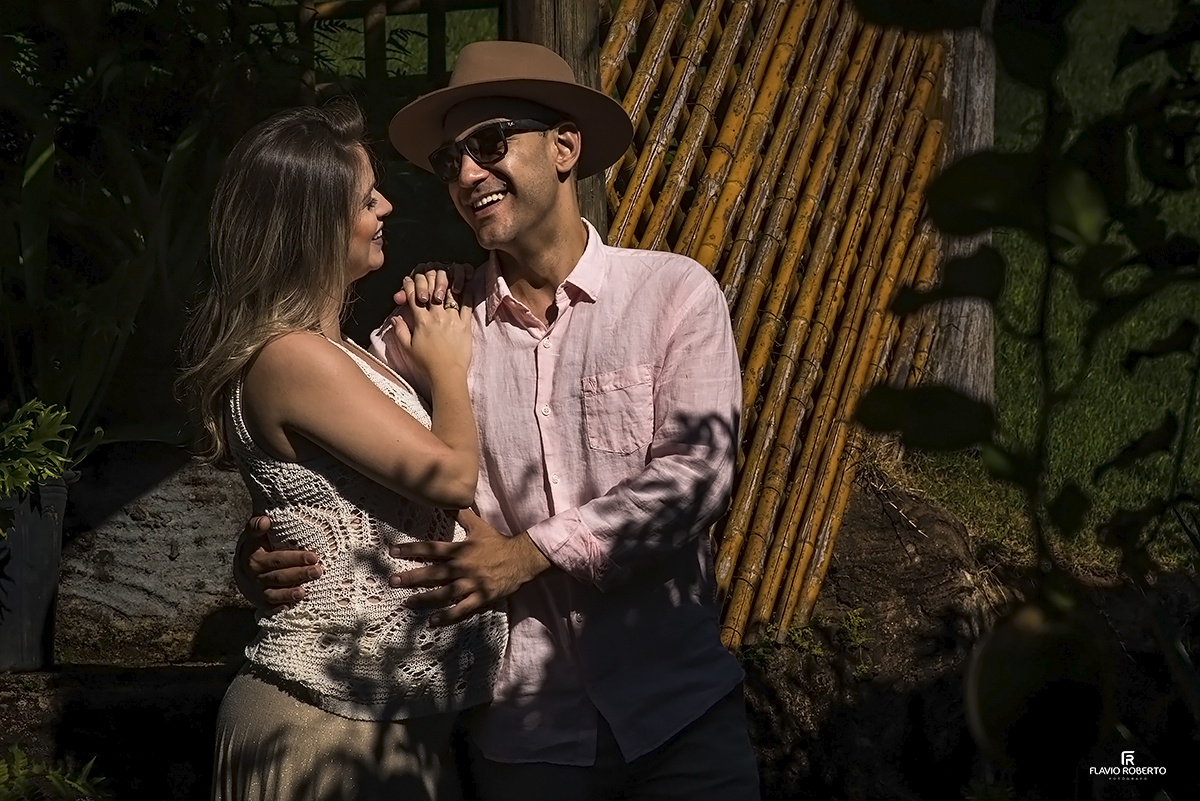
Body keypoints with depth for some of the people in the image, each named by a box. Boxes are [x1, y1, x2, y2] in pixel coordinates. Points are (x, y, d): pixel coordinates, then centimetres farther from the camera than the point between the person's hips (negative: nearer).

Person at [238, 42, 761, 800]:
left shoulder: (674, 294, -4)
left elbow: (695, 473, -13)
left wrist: (534, 553, -20)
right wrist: (266, 556, -21)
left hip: (681, 711, -1)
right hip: (524, 732, 1)